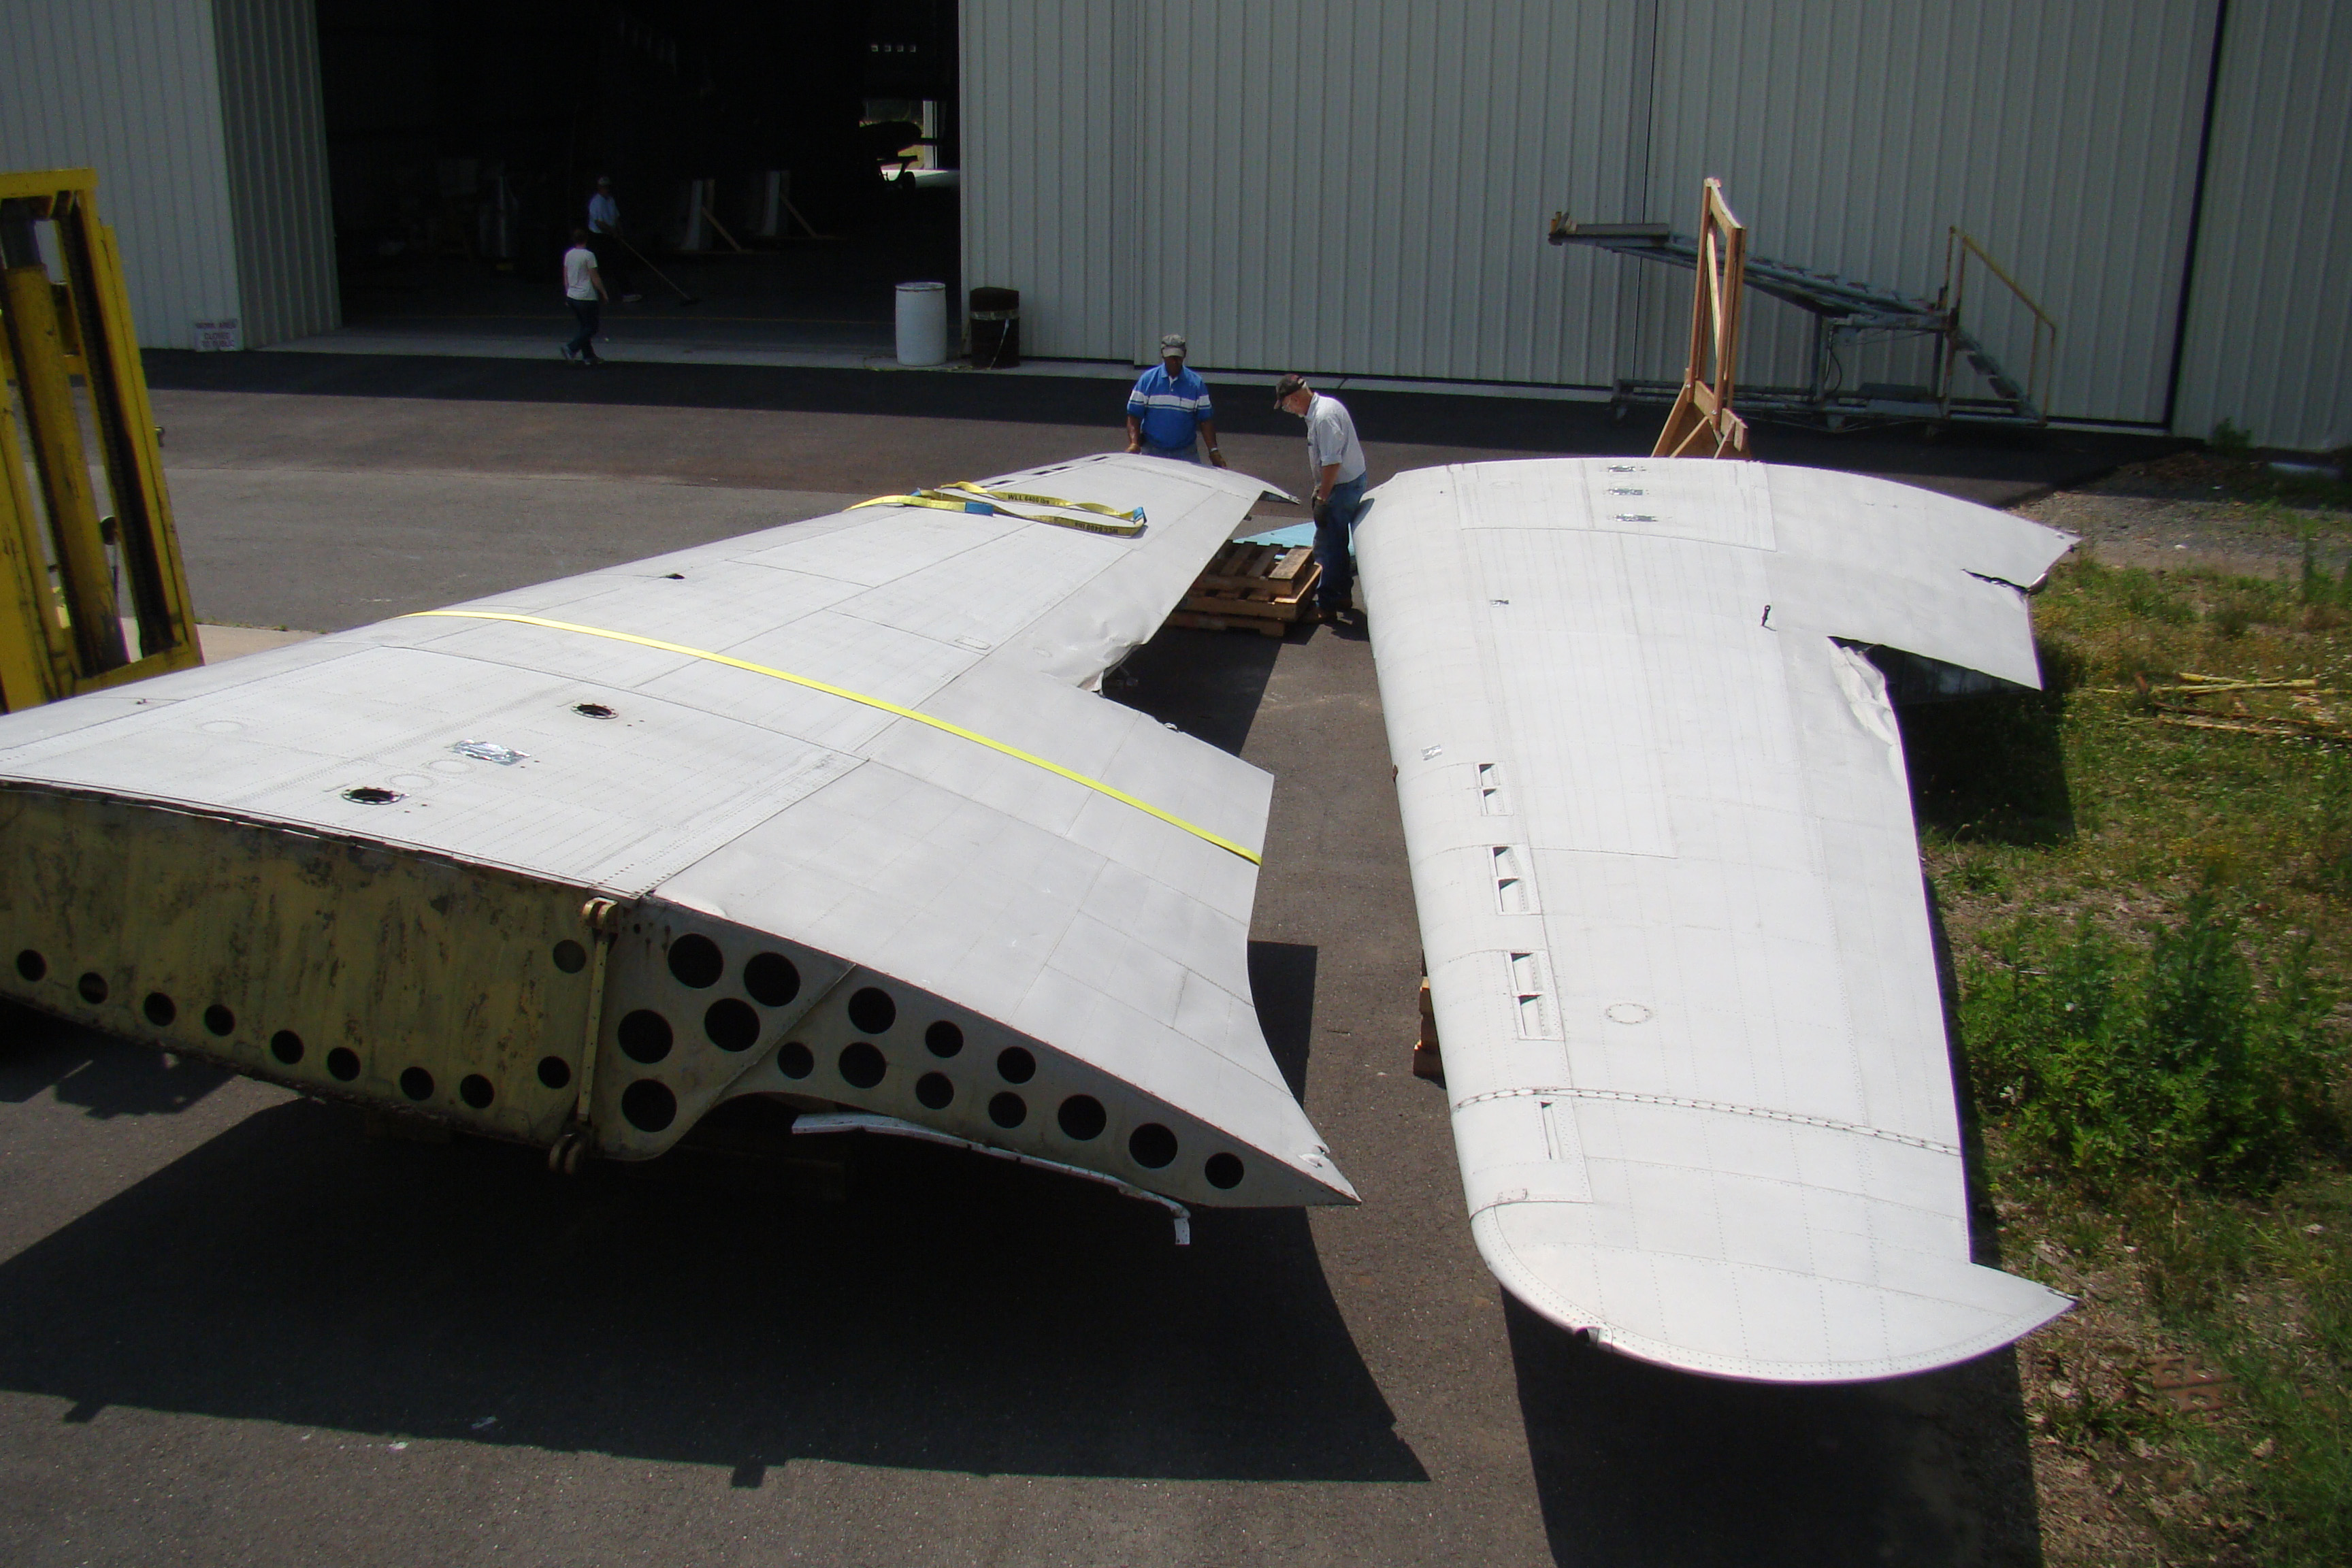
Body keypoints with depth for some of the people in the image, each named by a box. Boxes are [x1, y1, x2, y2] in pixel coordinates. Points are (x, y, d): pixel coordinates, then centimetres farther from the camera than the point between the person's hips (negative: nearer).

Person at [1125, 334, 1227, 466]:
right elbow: (1134, 415, 0)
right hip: (1152, 452, 0)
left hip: (1186, 454, 0)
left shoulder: (1196, 383, 4)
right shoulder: (1147, 380, 1)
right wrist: (1134, 443, -16)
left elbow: (1205, 420, 4)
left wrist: (1213, 450, -6)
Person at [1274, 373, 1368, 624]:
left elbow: (1332, 463, -27)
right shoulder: (1322, 408, 9)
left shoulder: (1324, 417, -23)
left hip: (1343, 487, -11)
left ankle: (1327, 605, 0)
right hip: (1353, 482, 11)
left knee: (1327, 548, -5)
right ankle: (1343, 597, 30)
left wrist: (1322, 500, -22)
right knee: (1337, 544, 20)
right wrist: (1320, 490, 24)